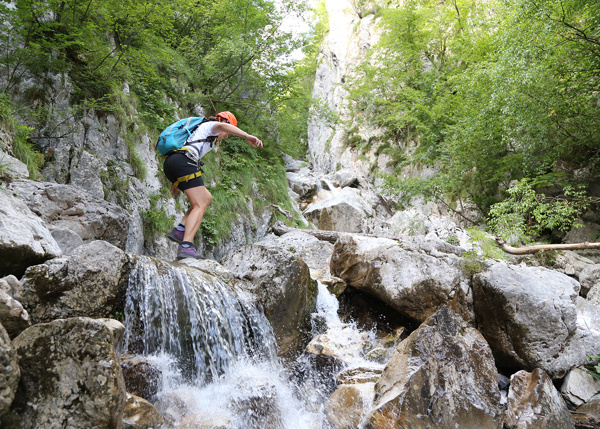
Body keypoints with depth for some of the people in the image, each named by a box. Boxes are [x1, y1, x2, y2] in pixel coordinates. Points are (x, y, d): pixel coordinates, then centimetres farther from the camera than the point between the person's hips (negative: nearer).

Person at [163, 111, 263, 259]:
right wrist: (248, 136, -28)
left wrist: (176, 181, 40)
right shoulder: (212, 125, 12)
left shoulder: (199, 129, 37)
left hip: (170, 163, 9)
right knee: (199, 206, -10)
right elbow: (222, 125, -14)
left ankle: (179, 231, 3)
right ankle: (186, 247, -25)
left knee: (206, 198, 15)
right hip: (183, 161, -9)